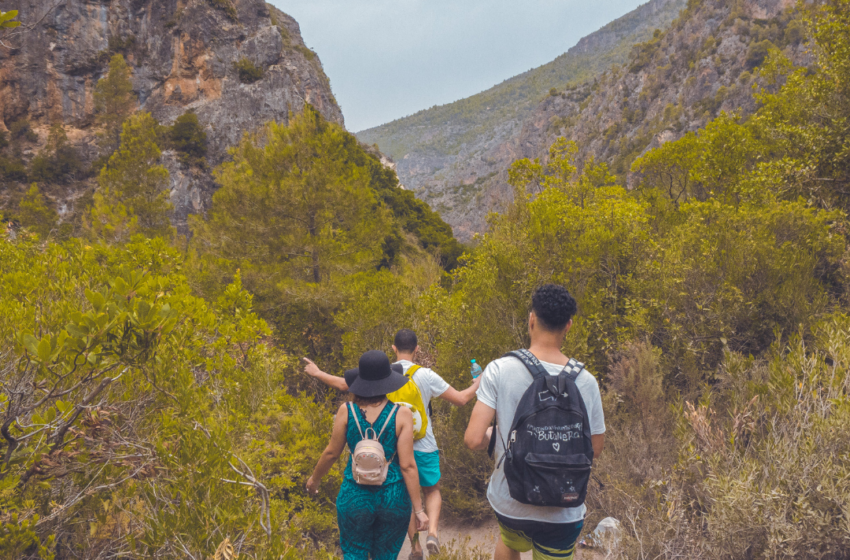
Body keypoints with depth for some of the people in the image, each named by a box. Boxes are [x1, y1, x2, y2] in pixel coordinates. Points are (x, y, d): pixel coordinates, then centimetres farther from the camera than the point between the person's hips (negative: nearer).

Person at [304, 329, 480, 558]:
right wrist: (477, 384, 11)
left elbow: (343, 384, 3)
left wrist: (318, 373, 19)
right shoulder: (426, 375, -12)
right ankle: (432, 532, -2)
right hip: (423, 447, -2)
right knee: (432, 490, 20)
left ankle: (415, 547, 24)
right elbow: (461, 399, -9)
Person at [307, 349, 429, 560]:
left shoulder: (347, 411, -9)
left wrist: (314, 479, 18)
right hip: (394, 498, 0)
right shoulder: (401, 414, -12)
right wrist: (419, 509, -7)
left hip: (355, 496, 0)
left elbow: (332, 452, 0)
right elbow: (407, 465, -13)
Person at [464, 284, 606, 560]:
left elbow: (473, 440, -20)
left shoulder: (499, 370, -17)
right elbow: (596, 448, -1)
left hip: (508, 502, 1)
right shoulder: (585, 382, -12)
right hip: (562, 513, 0)